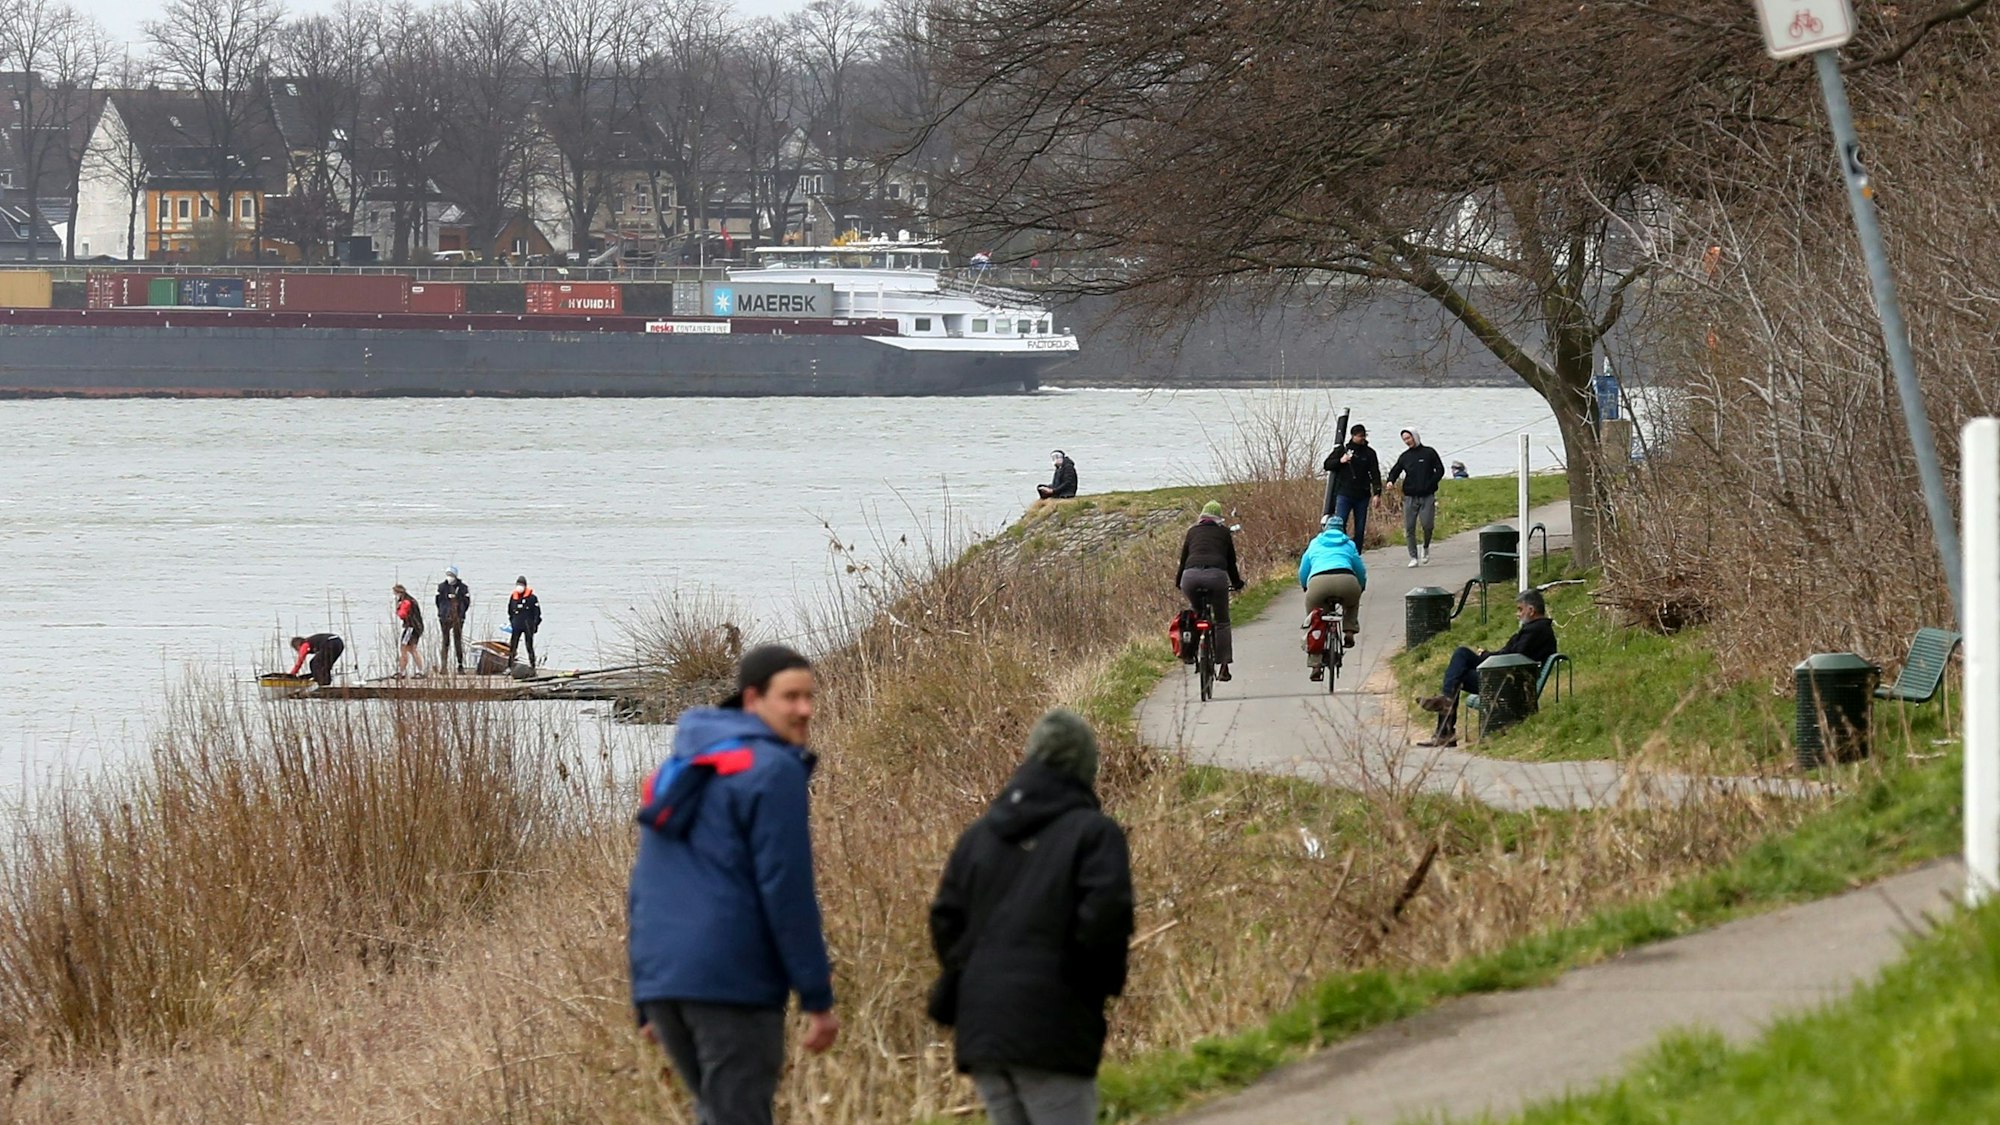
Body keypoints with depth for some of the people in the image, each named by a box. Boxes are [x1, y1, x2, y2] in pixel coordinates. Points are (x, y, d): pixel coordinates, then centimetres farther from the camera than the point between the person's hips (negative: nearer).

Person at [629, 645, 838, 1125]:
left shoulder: (678, 773, 22)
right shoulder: (772, 770, -6)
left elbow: (642, 891, 23)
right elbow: (787, 892, -11)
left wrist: (648, 1005, 25)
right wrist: (818, 999, -8)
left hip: (660, 981, 8)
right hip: (732, 982, -8)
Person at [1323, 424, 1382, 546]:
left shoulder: (1369, 452, 7)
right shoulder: (1343, 450, 4)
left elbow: (1375, 474, 5)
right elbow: (1327, 465, 7)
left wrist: (1376, 493, -6)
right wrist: (1340, 461, -12)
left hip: (1362, 495, 2)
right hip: (1344, 494, -2)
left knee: (1360, 529, 5)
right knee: (1339, 525, -11)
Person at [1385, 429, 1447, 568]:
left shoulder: (1429, 453, 4)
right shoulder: (1405, 457, 13)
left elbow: (1440, 470, 4)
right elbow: (1395, 471, 15)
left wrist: (1430, 485, -9)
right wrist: (1391, 481, -8)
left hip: (1427, 497, -3)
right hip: (1410, 497, 3)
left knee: (1427, 524, -12)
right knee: (1409, 528, -3)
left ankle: (1426, 547, 16)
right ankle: (1414, 557, 2)